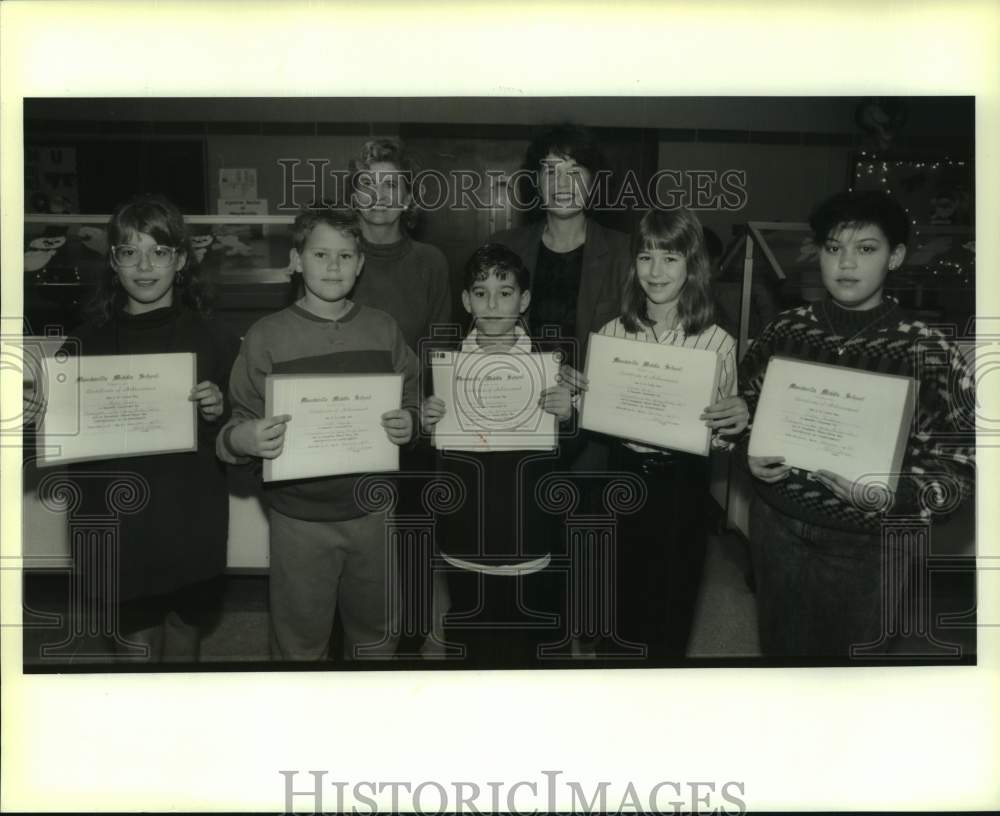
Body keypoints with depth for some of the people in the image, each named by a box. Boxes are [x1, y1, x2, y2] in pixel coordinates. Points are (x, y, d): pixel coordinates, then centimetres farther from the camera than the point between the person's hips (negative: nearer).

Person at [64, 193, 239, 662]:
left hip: (191, 530, 0)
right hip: (116, 530, 1)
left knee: (184, 639, 16)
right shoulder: (89, 341, -1)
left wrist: (219, 414, -19)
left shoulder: (211, 339, -4)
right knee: (137, 643, 11)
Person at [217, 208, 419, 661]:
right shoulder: (267, 336, -5)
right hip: (299, 517, -2)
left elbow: (411, 399, 12)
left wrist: (409, 424, -9)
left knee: (376, 636, 18)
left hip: (372, 509, 3)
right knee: (300, 645, 9)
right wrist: (240, 440, -25)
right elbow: (240, 427, -3)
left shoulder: (383, 329, 3)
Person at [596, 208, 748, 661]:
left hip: (683, 482, -2)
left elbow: (720, 434, -2)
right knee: (620, 592, 15)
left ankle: (664, 655, 38)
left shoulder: (717, 342, -10)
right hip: (624, 472, 2)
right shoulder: (612, 333, -3)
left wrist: (736, 422, -24)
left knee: (671, 599, 13)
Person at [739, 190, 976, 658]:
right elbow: (742, 410, 10)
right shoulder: (786, 330, -4)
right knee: (779, 649, 21)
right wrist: (751, 454, -10)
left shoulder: (930, 354, -14)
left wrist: (888, 497, -27)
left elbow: (958, 468, -11)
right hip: (776, 527, 3)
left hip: (864, 547, -3)